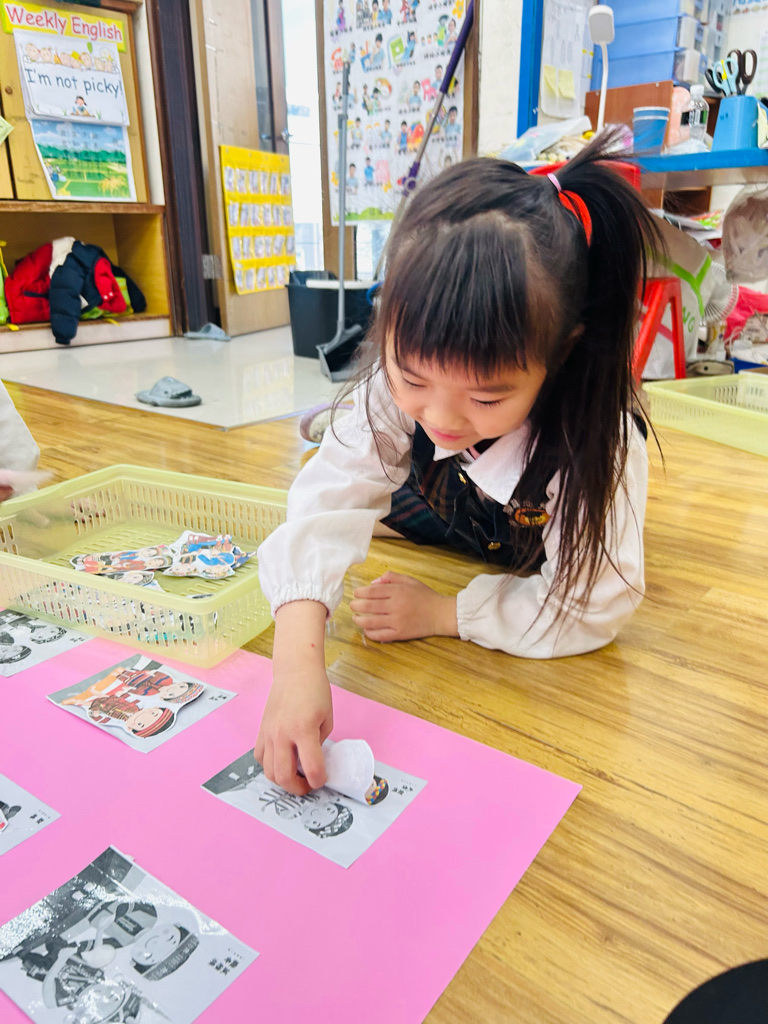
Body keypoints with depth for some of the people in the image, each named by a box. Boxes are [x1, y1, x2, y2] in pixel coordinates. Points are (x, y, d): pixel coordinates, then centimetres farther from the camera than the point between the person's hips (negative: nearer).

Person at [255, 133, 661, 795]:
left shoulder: (600, 443, -35)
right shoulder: (394, 392, -29)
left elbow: (593, 605, -30)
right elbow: (326, 505, -38)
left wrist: (441, 614, -31)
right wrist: (299, 662, -53)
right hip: (426, 559, 0)